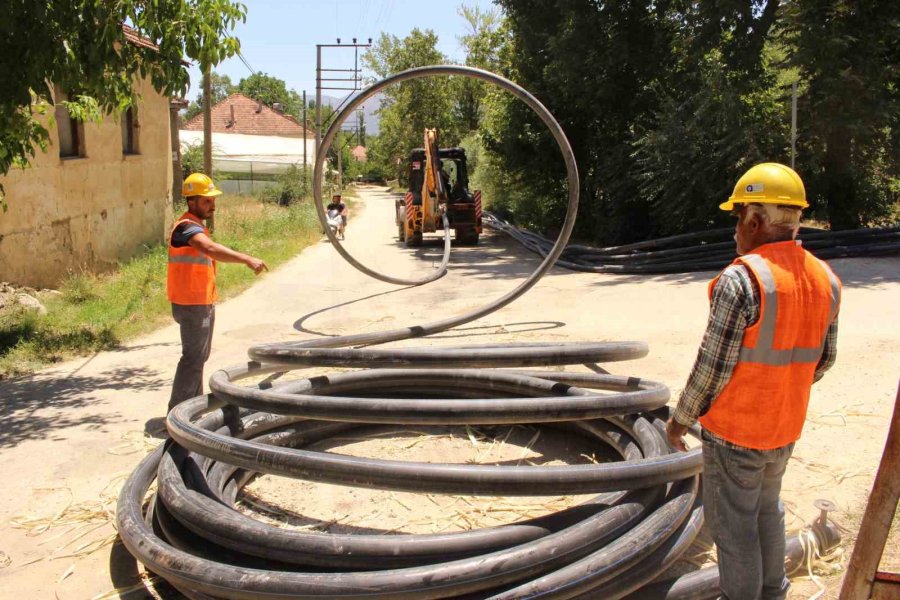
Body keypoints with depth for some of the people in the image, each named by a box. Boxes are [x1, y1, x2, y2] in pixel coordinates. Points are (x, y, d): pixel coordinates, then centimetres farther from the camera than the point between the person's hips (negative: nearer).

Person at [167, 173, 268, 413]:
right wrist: (247, 259, -51)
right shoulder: (187, 227, -20)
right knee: (192, 359, -6)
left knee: (199, 357, 20)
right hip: (192, 305, -10)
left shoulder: (195, 227, 14)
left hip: (203, 303, 11)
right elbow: (212, 249, -39)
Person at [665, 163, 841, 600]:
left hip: (734, 431, -8)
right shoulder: (824, 279, 0)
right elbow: (823, 358, 8)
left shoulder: (742, 279, -23)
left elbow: (713, 365, -21)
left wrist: (681, 418, -7)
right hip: (785, 429, 8)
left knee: (733, 524, 9)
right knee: (767, 511, 25)